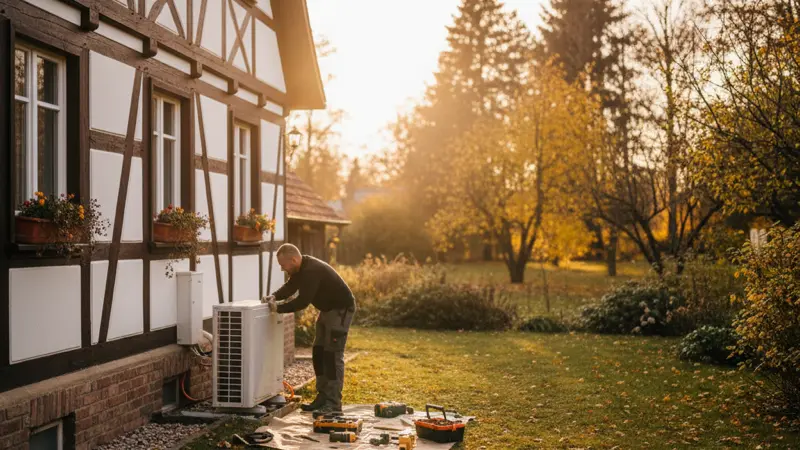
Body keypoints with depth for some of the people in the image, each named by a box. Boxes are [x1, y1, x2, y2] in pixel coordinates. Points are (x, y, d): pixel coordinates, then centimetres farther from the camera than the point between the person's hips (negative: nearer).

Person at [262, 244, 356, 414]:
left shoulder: (312, 271, -28)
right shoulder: (301, 268, 3)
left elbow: (302, 301, -30)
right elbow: (290, 286, 14)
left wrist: (279, 308, -20)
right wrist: (275, 296, -5)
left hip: (341, 310, -11)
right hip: (327, 309, 11)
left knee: (333, 355, -11)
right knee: (318, 353, 11)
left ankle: (334, 403, -7)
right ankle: (323, 397, 18)